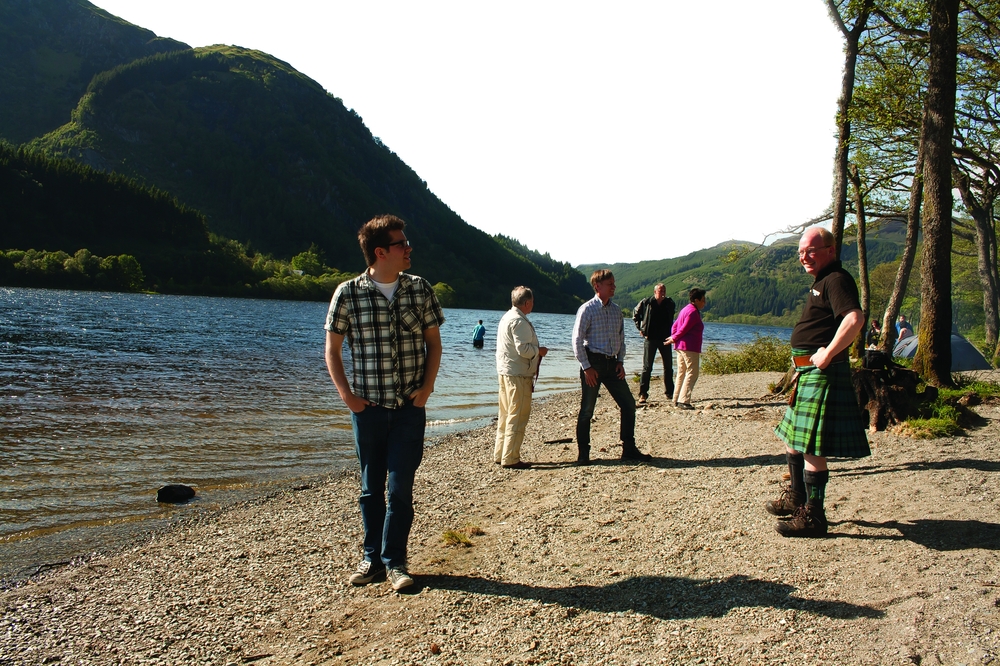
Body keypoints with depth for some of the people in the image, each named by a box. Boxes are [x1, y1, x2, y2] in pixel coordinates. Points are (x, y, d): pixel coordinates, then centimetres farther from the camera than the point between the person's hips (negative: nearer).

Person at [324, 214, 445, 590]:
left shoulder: (420, 289, 1)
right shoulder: (348, 294, -4)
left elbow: (433, 341, 9)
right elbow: (332, 349, 5)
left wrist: (427, 386, -2)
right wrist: (346, 394, -5)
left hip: (410, 407, 0)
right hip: (368, 406, 0)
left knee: (400, 488, 0)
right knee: (371, 487, 11)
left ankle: (395, 562, 13)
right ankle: (372, 558, 26)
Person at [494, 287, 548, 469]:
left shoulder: (506, 317, 15)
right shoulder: (519, 322, -17)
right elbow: (523, 349, -23)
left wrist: (535, 350, 18)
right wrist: (539, 351, -6)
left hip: (505, 372, 10)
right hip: (518, 374, -10)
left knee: (505, 414, 16)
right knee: (518, 416, -4)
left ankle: (500, 454, 23)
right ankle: (510, 459, -1)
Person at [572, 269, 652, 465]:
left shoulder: (616, 310, 10)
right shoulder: (587, 309, -9)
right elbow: (577, 340, -11)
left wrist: (620, 361, 5)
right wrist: (586, 368, -15)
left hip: (612, 363, 6)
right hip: (593, 362, -6)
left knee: (628, 404, 6)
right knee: (587, 410, 1)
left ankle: (629, 450, 17)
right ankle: (583, 454, 12)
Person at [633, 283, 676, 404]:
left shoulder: (670, 304, 4)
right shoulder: (646, 303, -5)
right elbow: (635, 313, 11)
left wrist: (670, 334, 12)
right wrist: (640, 328, 3)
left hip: (665, 339, 3)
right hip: (650, 339, -3)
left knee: (668, 367, 8)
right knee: (647, 367, -3)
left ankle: (669, 392, 20)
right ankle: (643, 394, 2)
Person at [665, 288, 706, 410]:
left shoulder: (685, 309, 18)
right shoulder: (693, 312, -13)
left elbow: (674, 326, 18)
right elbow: (684, 329, -15)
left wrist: (673, 338, 7)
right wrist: (674, 339, -3)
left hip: (680, 346, 10)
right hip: (690, 347, -10)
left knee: (681, 373, 14)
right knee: (692, 373, -8)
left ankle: (677, 399, 17)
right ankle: (684, 401, -12)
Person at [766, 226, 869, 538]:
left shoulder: (836, 280, -14)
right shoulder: (821, 282, 18)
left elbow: (855, 319, -31)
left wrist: (827, 354, -26)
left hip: (822, 374, -11)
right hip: (807, 373, 11)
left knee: (811, 447, -7)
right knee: (792, 437, 21)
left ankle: (812, 516, 2)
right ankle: (797, 498, 35)